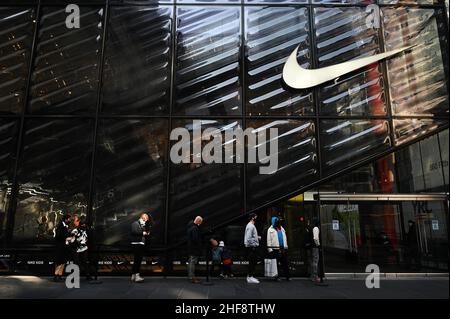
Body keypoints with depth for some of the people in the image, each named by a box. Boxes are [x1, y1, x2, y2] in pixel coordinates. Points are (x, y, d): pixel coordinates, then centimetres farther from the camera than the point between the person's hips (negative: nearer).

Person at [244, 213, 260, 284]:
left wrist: (259, 237, 10)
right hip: (252, 247, -10)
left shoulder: (252, 226, 18)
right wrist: (253, 246, -20)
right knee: (252, 262, -7)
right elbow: (249, 238, -21)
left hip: (253, 247, 10)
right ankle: (250, 277, -2)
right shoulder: (250, 226, -15)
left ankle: (250, 276, 21)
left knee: (253, 262, 14)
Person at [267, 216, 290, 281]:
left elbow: (285, 238, 21)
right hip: (275, 249, -5)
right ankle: (276, 276, 11)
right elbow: (269, 240, -4)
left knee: (285, 263, 4)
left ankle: (287, 276, 8)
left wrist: (285, 246, 14)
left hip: (283, 249, 5)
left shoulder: (282, 229, 18)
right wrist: (270, 249, -10)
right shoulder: (270, 230, 1)